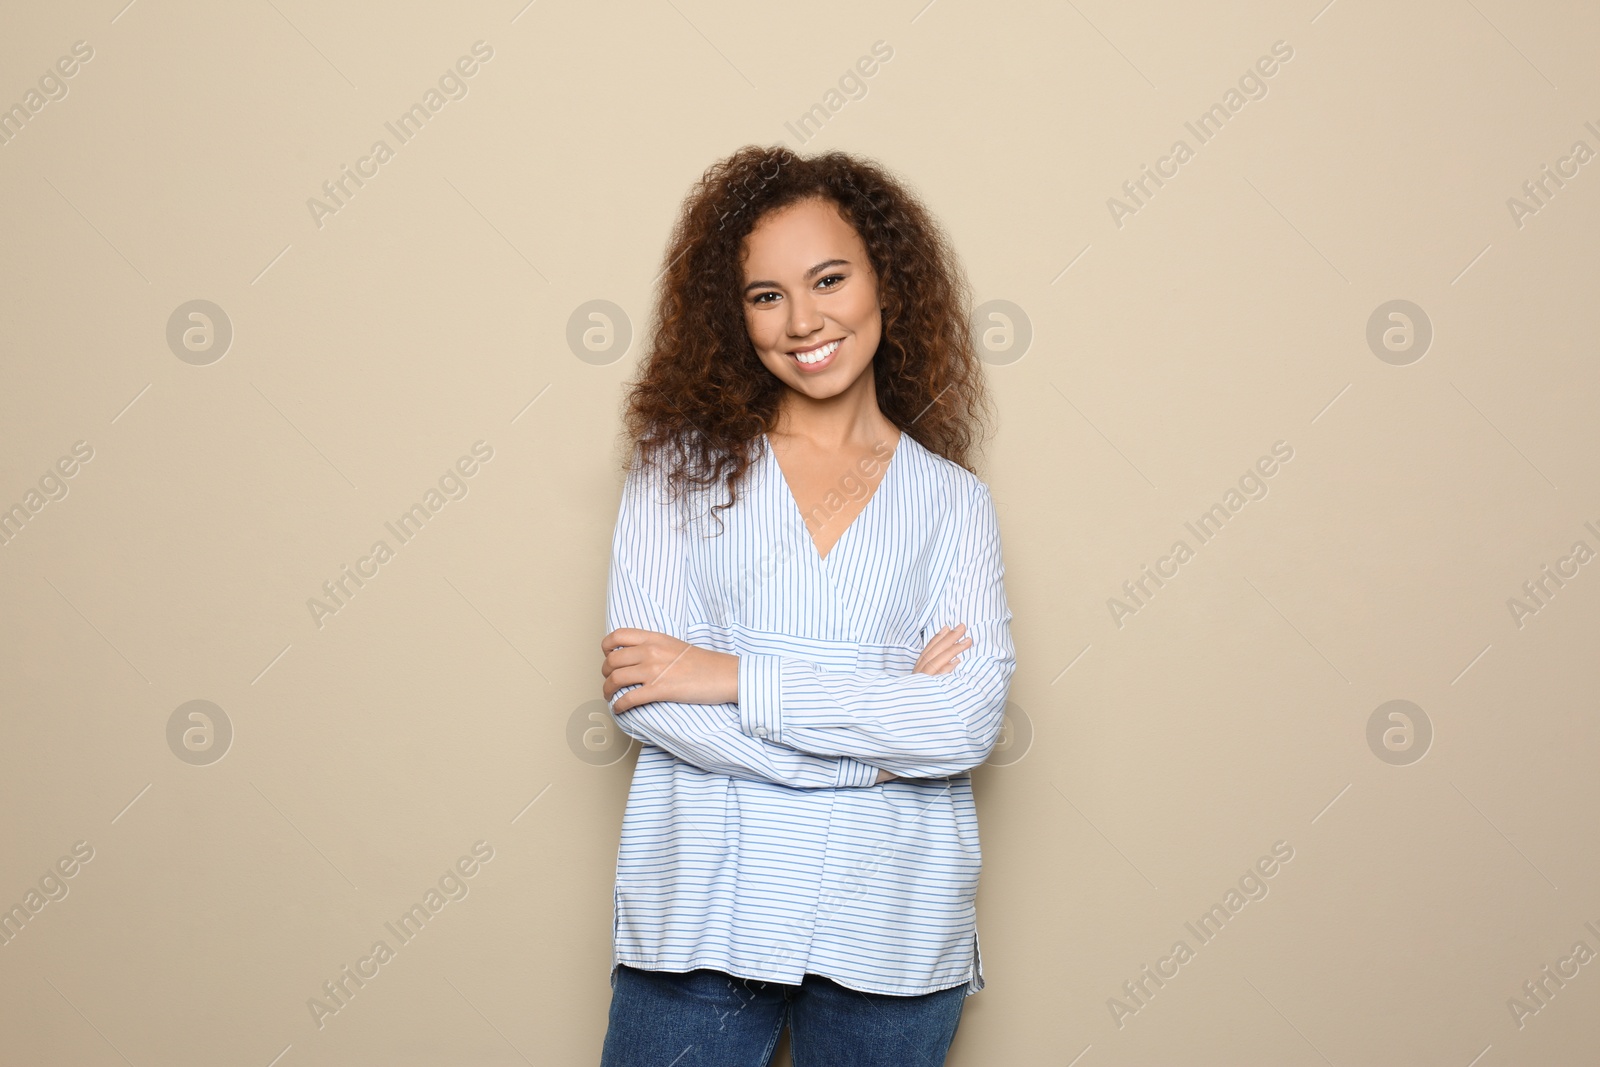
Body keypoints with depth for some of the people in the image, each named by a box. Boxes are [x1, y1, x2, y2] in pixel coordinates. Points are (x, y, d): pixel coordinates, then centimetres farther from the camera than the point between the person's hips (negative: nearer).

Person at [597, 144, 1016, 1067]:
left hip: (890, 935, 1)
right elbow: (640, 697, -7)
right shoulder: (682, 464, 3)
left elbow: (973, 719, -9)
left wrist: (738, 678, -13)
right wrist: (873, 740, -11)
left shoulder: (952, 500, 5)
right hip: (699, 919, 0)